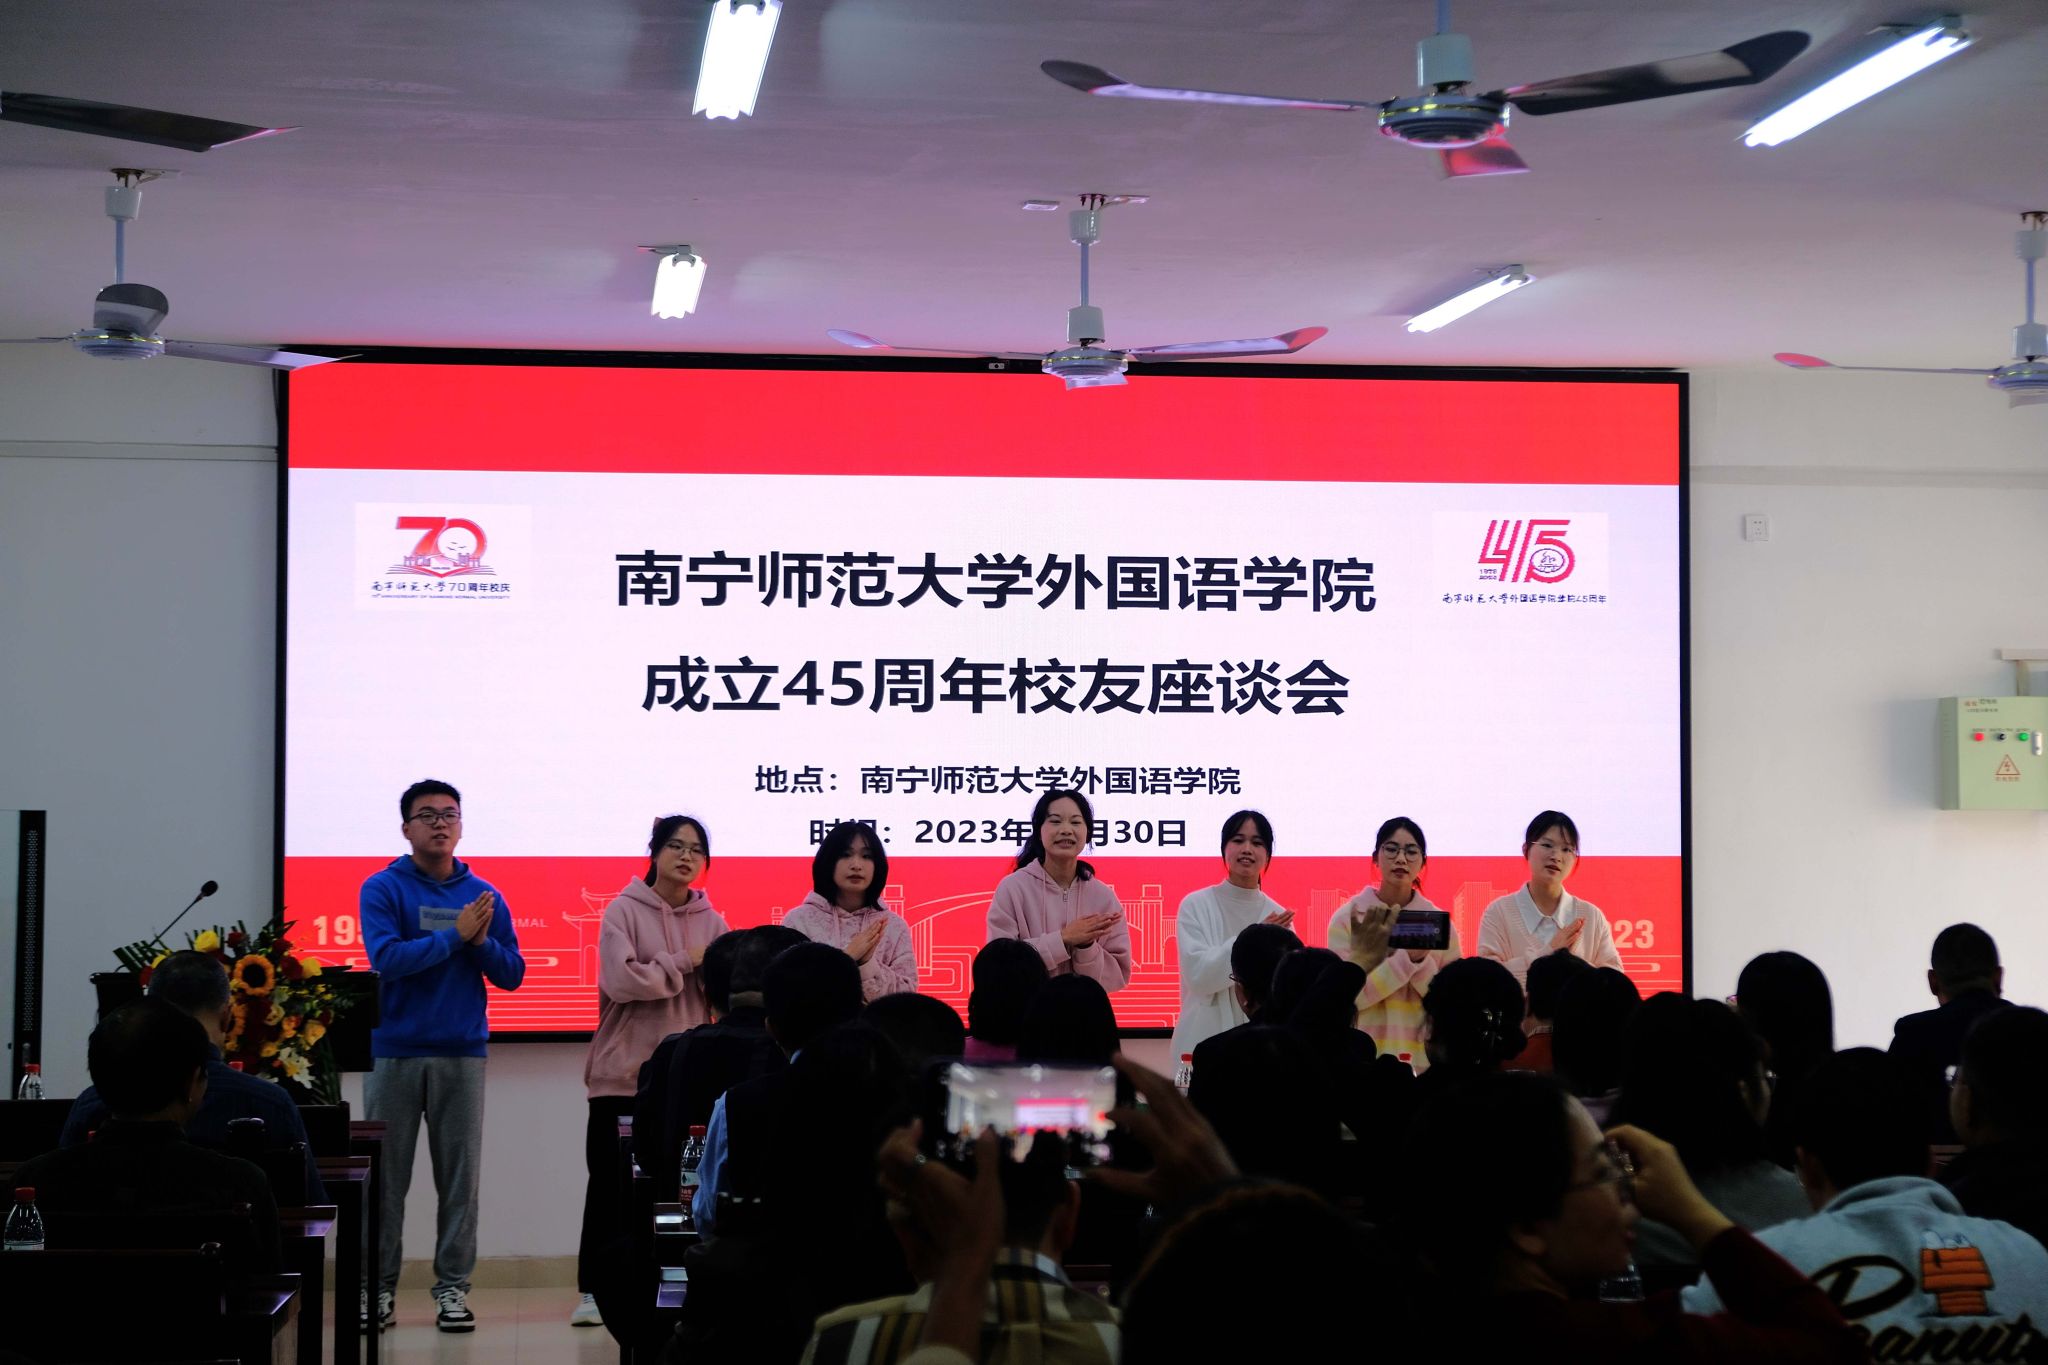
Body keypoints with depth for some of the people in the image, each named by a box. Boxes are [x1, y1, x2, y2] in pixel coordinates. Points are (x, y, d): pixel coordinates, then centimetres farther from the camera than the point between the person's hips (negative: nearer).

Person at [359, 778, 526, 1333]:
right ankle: (380, 1284, 11)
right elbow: (386, 959, -14)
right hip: (395, 1051, -2)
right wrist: (455, 935, -14)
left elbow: (512, 974, 7)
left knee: (459, 1175, 3)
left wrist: (482, 941, -11)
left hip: (462, 1053, 2)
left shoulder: (484, 896, 8)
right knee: (387, 1174, 2)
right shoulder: (383, 889, -1)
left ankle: (453, 1286, 10)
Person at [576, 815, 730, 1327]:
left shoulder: (710, 920, 9)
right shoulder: (624, 911, -2)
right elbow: (620, 979, -16)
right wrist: (684, 961, -12)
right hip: (623, 1072, -3)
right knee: (611, 1183, 2)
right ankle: (594, 1290, 9)